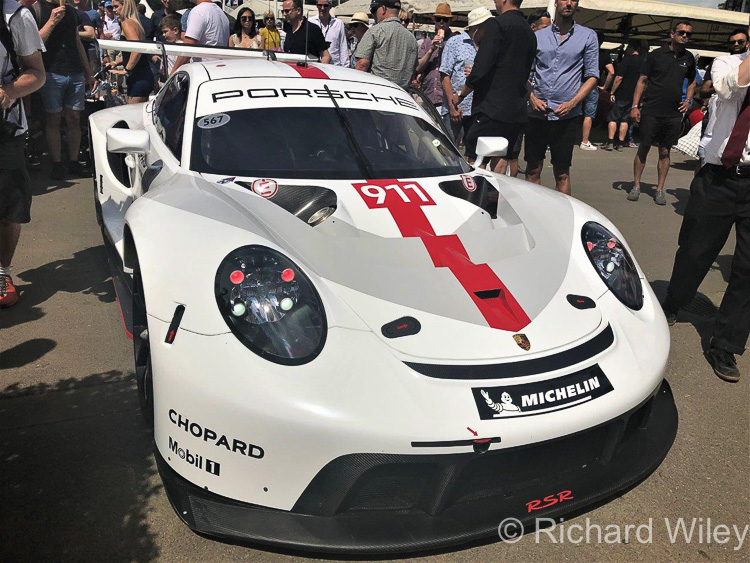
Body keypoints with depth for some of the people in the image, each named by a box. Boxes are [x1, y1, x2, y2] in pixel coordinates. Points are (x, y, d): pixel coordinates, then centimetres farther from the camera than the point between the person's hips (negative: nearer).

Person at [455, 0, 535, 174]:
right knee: (501, 164, 11)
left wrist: (461, 94, 0)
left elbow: (481, 70, -16)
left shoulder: (497, 24, -8)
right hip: (517, 113, 8)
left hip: (492, 109, -8)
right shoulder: (530, 33, 17)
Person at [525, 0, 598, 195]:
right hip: (536, 113, 2)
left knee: (562, 172, 2)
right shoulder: (538, 36, 12)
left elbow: (592, 76, 4)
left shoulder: (588, 36, 8)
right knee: (533, 169, 4)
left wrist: (572, 103, -10)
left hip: (567, 115, -1)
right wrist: (532, 98, -6)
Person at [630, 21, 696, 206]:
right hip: (651, 112, -3)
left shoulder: (688, 58, 10)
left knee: (665, 152, 6)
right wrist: (635, 106, -8)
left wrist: (688, 100, 11)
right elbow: (642, 80, 0)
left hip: (674, 114, 3)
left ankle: (660, 190, 13)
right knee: (643, 148, 0)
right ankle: (636, 186, 11)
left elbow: (692, 81, 26)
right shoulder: (656, 54, -1)